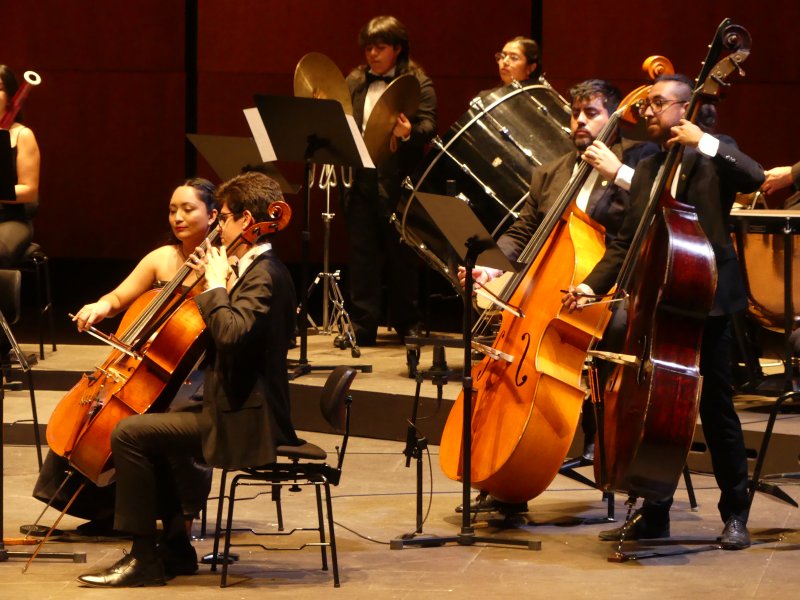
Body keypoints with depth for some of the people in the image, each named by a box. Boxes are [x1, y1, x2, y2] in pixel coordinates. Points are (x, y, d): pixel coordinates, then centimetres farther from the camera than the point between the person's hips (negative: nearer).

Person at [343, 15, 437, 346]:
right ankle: (362, 326, 7)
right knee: (362, 255, 4)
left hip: (397, 181, -4)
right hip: (360, 179, 4)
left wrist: (409, 132, -32)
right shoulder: (354, 82, 14)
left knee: (401, 256, 5)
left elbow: (428, 126, -12)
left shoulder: (418, 83, -1)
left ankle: (407, 324, 17)